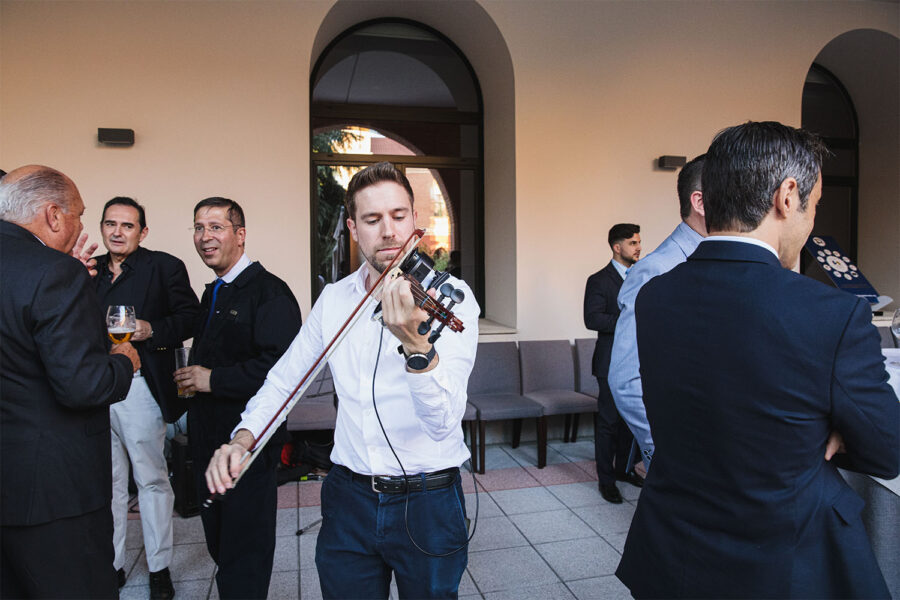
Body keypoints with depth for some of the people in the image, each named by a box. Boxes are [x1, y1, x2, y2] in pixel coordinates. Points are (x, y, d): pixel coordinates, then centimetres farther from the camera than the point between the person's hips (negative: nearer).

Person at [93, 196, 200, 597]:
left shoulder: (164, 267, 0)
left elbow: (190, 317, -4)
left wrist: (151, 330, -20)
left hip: (138, 387, -5)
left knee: (151, 478, 4)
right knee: (107, 480, 14)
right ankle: (111, 564, 29)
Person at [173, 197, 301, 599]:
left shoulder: (269, 292, -15)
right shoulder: (212, 294, 15)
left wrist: (213, 379, -21)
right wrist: (190, 380, 7)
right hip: (208, 442, 9)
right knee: (219, 547, 23)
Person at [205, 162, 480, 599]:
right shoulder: (333, 299, 1)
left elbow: (444, 423, -25)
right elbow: (284, 379, 11)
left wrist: (417, 346, -42)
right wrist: (243, 437, -5)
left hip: (428, 502, -3)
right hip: (349, 498, 3)